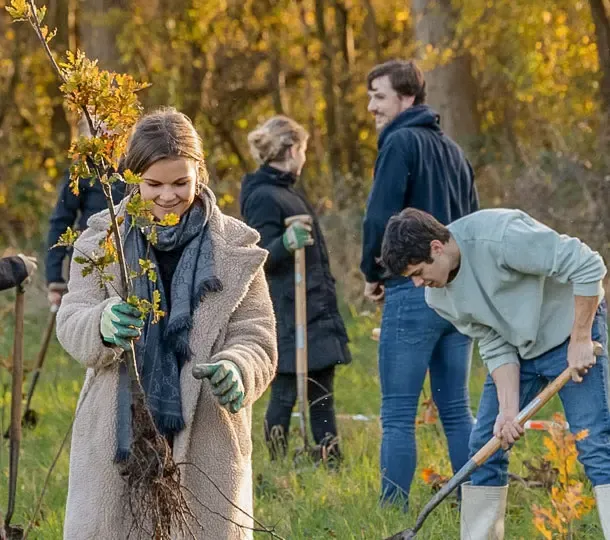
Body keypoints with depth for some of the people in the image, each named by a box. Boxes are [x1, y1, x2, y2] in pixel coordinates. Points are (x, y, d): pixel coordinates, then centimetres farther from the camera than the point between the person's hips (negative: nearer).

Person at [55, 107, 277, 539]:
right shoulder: (103, 237, 5)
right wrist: (103, 325, -28)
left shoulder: (234, 247, 3)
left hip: (206, 441, 0)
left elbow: (258, 339, 1)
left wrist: (236, 369, -23)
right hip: (117, 436, 1)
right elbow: (71, 322, -2)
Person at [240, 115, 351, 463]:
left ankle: (332, 463, 13)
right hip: (289, 315, -10)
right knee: (285, 395, -6)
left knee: (322, 395, 10)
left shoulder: (287, 191, 16)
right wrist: (285, 244, -40)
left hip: (317, 313, 10)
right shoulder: (263, 197, -13)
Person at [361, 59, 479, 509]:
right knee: (456, 411, 10)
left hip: (413, 293, -8)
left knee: (398, 415, -4)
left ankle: (393, 513, -6)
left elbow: (380, 216, -13)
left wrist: (372, 274, 1)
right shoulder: (454, 150, 18)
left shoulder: (401, 142, -7)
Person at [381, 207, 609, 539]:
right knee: (485, 446, 3)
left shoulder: (499, 237, -31)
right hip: (517, 347, 7)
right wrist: (508, 409, -19)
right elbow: (496, 347, -5)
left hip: (572, 332, -7)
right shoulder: (438, 296, -8)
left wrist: (580, 341, -24)